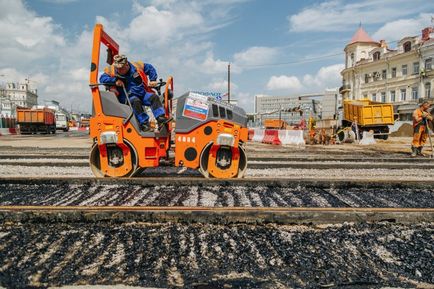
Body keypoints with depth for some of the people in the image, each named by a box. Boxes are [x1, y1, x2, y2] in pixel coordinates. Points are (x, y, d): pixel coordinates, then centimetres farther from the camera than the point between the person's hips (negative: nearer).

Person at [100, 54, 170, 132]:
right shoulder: (111, 70, -2)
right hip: (127, 97, -3)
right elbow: (102, 78, -11)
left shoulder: (135, 66, 2)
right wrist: (115, 80, -24)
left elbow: (150, 68, 14)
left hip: (142, 94, 3)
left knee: (154, 97, -18)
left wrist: (153, 80, 5)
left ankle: (161, 118, -22)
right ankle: (144, 123, -32)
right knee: (136, 101, -35)